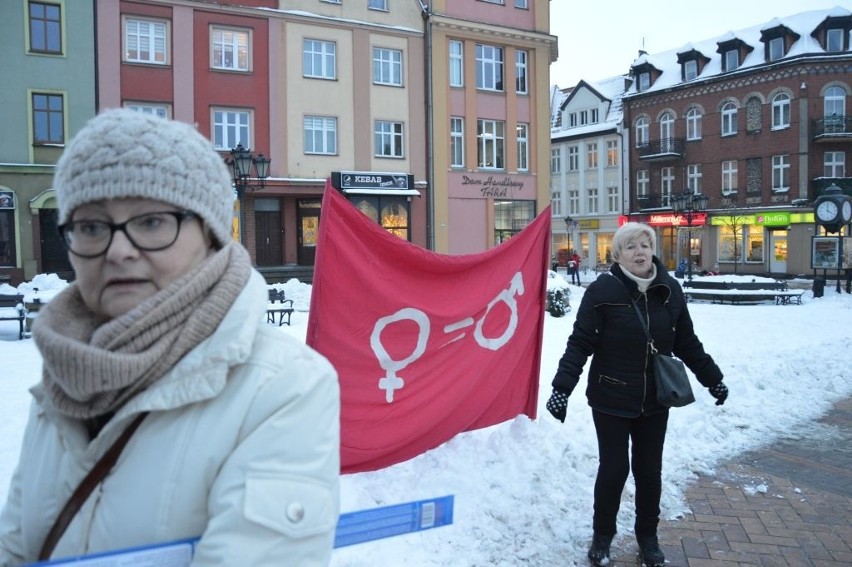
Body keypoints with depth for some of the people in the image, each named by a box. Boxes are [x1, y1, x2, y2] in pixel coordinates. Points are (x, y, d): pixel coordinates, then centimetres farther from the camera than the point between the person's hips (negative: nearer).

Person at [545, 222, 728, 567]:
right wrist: (562, 388, -23)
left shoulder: (669, 290, 0)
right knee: (614, 469, 7)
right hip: (611, 400, -3)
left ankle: (647, 536, 35)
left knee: (649, 470, 14)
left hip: (655, 402, 4)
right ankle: (602, 536, 29)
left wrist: (713, 379, 16)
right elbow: (580, 344, -15)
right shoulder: (603, 291, -13)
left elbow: (686, 343, 11)